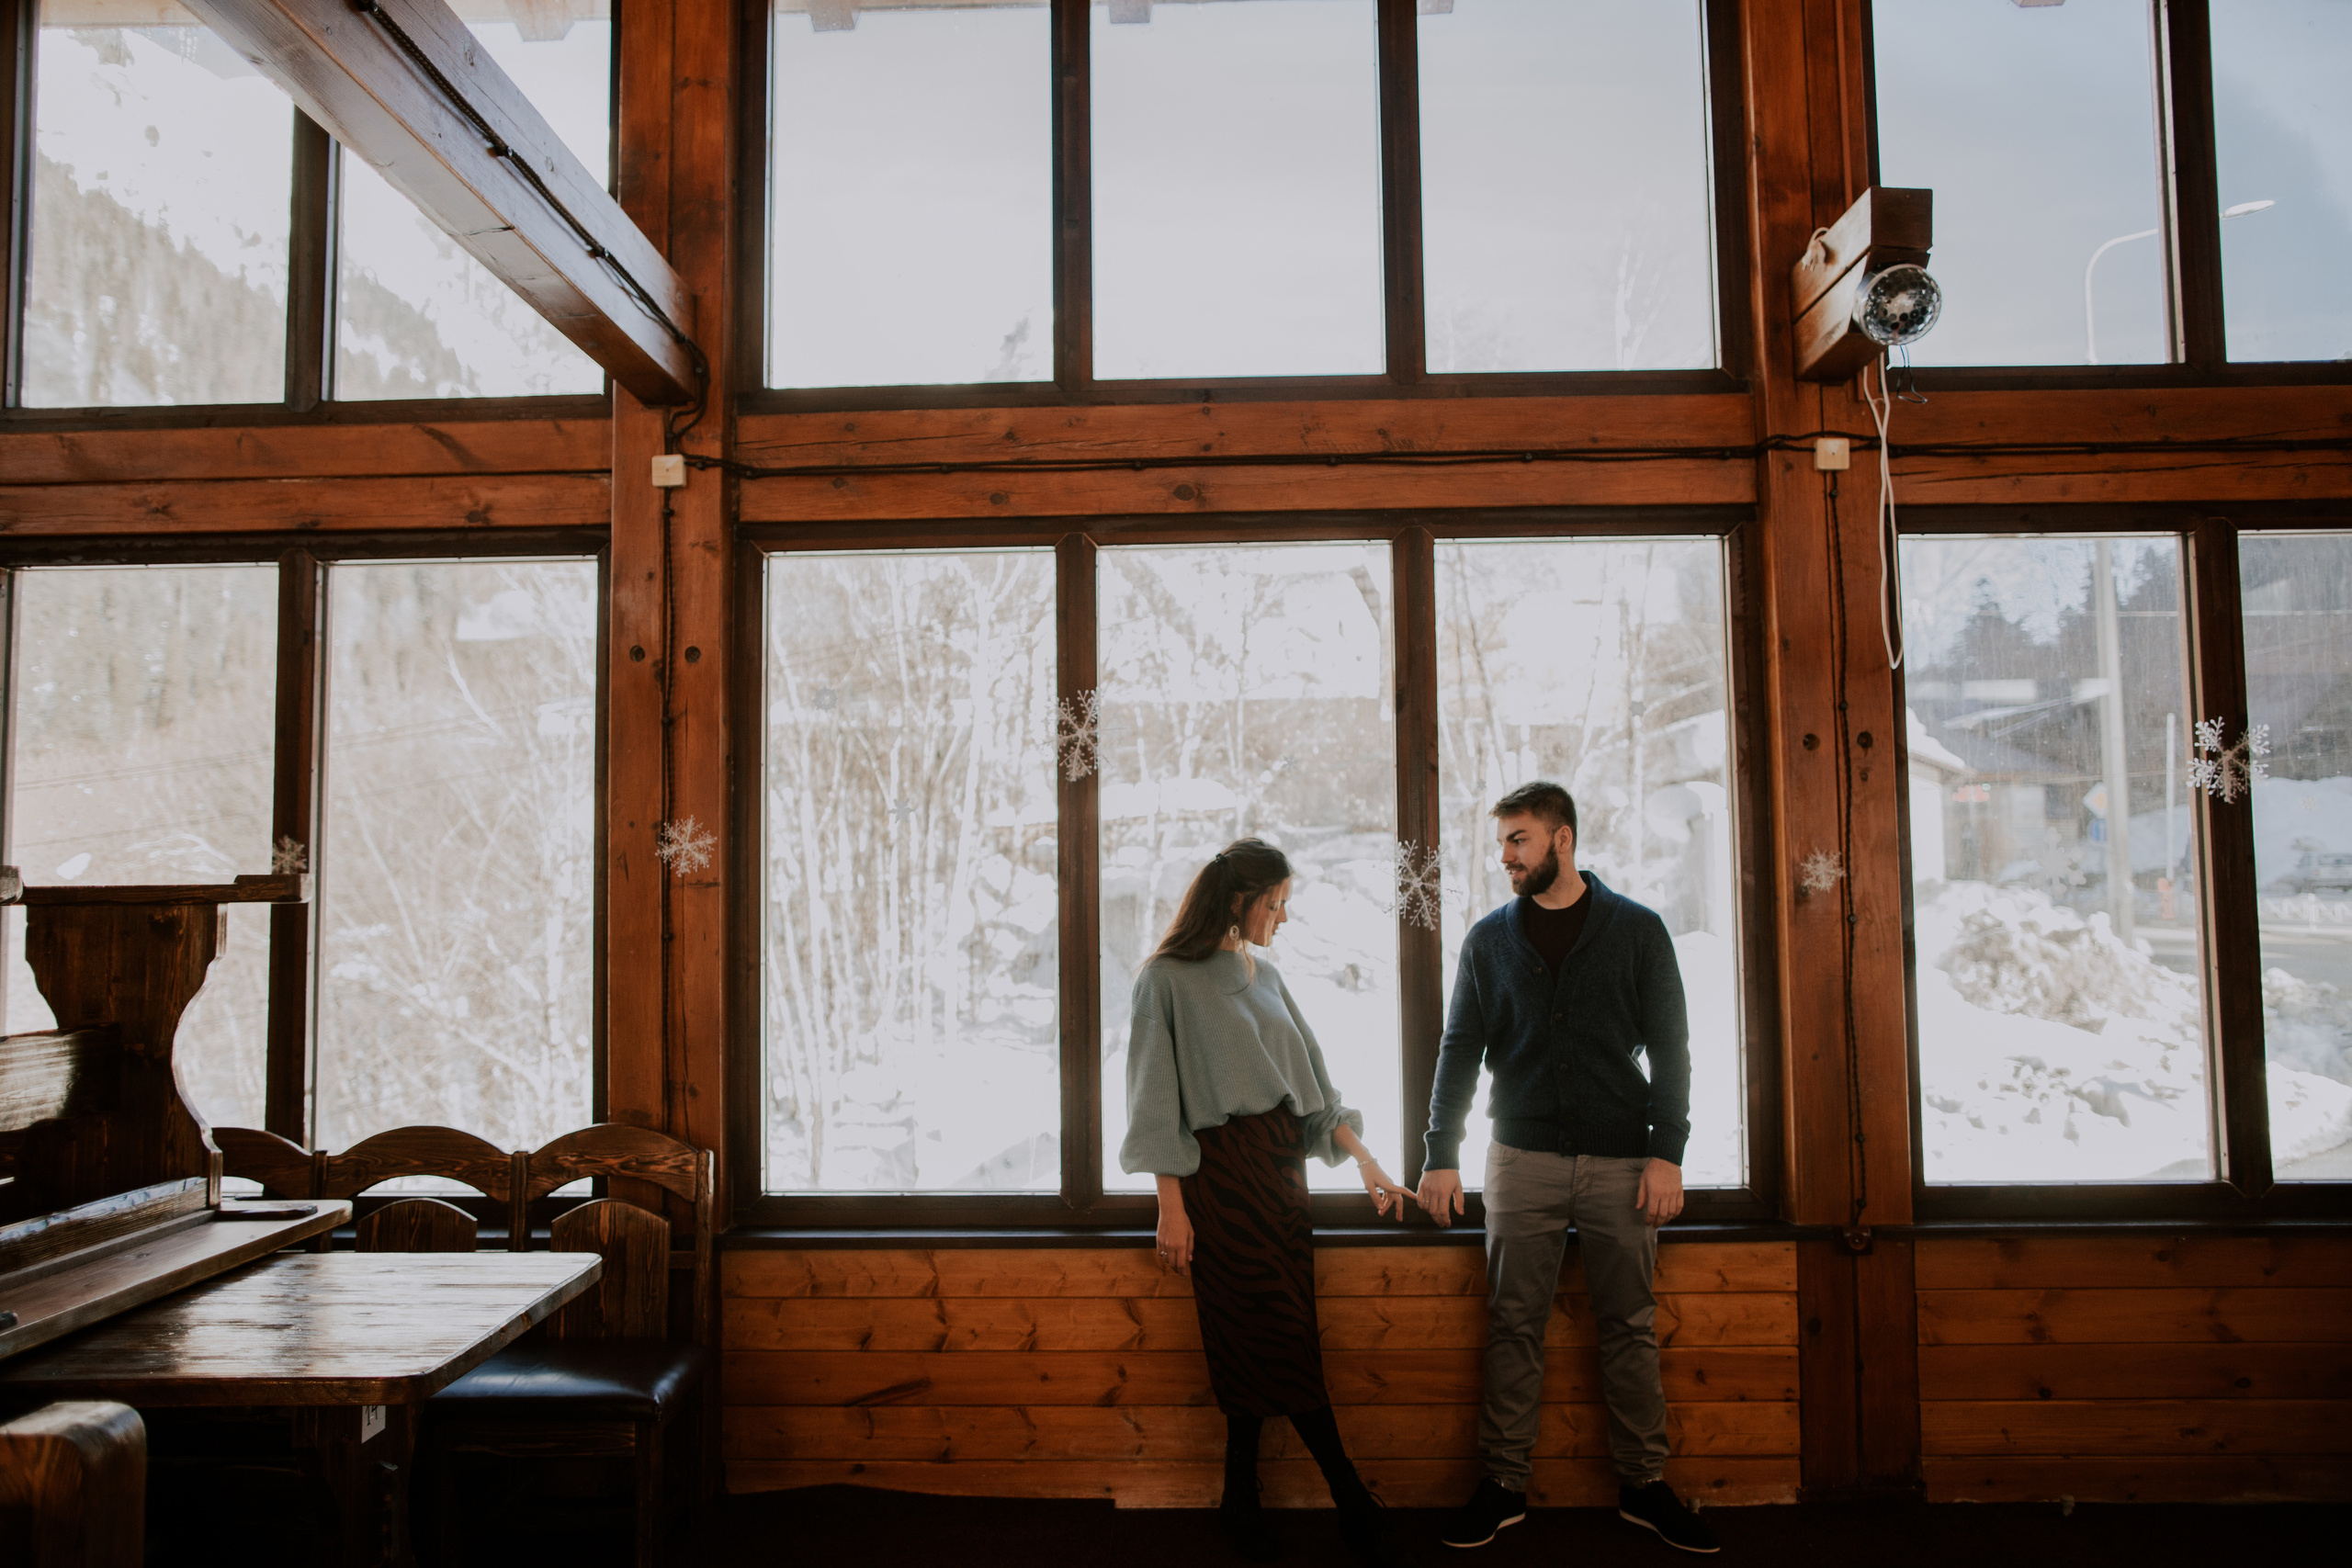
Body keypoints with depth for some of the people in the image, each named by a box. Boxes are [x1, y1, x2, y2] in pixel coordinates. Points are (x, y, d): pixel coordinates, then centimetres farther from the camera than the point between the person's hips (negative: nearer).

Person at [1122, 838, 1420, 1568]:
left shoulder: (1266, 977, 14)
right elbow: (1157, 1098, -6)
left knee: (1259, 1343, 4)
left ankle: (1242, 1505, 14)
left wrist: (1364, 1160, 7)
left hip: (1282, 1165, 6)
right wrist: (1171, 1207, -11)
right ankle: (1353, 1505, 5)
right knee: (1284, 1340, -4)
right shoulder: (1168, 979, -4)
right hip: (1222, 1171, -6)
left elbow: (1311, 1080, 16)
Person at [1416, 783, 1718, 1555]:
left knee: (1630, 1328, 5)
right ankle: (1503, 1484, 12)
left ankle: (1643, 1485, 17)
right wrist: (1441, 1156, 2)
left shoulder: (1637, 930, 3)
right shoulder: (1490, 938, 7)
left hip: (1620, 1159, -1)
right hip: (1523, 1158, 1)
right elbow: (1460, 1051, 8)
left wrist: (1667, 1153, -7)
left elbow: (1669, 1047, 2)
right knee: (1513, 1326, 3)